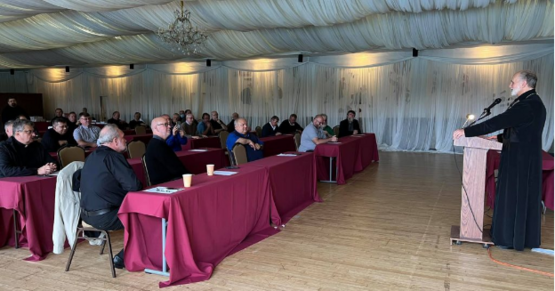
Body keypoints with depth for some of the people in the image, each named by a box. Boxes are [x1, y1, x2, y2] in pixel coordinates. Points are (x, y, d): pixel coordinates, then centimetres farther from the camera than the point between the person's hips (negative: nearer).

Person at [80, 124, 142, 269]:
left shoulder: (92, 156, 12)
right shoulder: (113, 156, -16)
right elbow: (134, 185, -21)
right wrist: (138, 186, 1)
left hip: (87, 214, 9)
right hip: (104, 217, -9)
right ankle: (123, 258, 9)